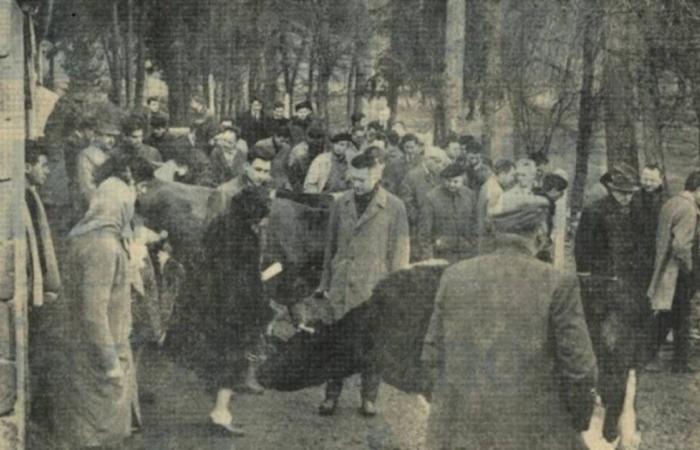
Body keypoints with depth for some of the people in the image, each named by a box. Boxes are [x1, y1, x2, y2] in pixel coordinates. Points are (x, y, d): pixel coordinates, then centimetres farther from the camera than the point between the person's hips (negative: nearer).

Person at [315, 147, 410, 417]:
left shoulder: (394, 207, -2)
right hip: (342, 286, 2)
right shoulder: (342, 204, 8)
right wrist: (325, 283, 13)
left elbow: (399, 253, 0)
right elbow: (331, 245, 14)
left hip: (374, 287, -2)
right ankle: (332, 396, 10)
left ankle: (369, 398, 16)